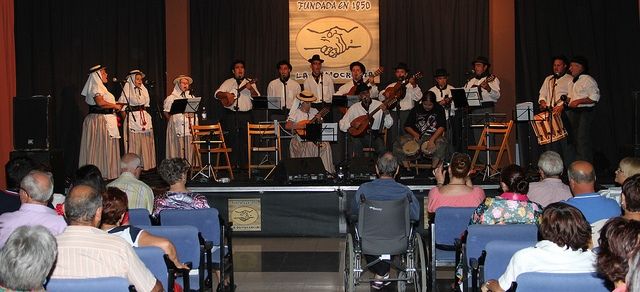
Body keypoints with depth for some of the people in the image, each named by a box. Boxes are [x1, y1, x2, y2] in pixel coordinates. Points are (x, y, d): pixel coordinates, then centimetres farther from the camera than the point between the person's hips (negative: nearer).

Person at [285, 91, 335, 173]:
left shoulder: (314, 111, 16)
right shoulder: (295, 113, 3)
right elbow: (287, 126, -11)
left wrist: (319, 120, -7)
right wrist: (301, 126, -20)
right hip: (300, 139, -4)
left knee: (325, 145, -23)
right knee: (310, 145, -33)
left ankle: (326, 170, -16)